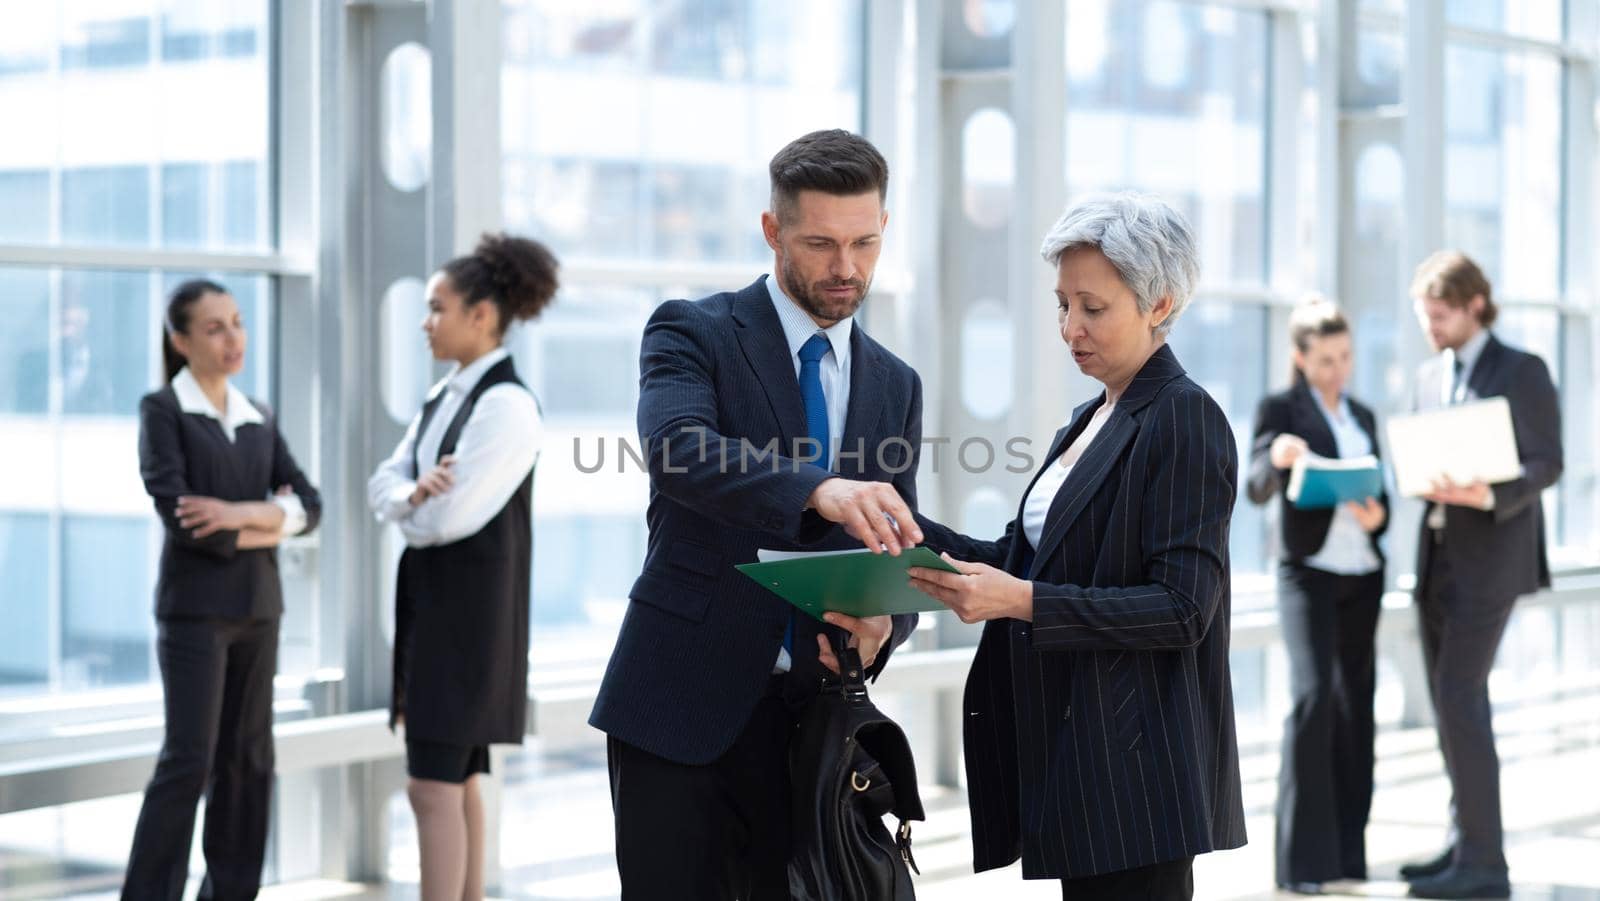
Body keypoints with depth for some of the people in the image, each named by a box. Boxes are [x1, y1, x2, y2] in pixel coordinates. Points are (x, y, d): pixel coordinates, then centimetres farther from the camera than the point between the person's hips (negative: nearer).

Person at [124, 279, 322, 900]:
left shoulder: (260, 419, 13)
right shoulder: (162, 410, -4)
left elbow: (309, 506, 3)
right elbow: (178, 514, -14)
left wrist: (244, 513, -15)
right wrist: (269, 526, -7)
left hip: (257, 609, 6)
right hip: (194, 608, -6)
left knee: (248, 758, 7)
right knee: (189, 759, -8)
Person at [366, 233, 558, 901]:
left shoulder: (508, 406, -17)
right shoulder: (444, 397, 12)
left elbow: (449, 517, -21)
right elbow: (383, 485, 7)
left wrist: (408, 505, 0)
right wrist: (413, 494, -17)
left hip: (471, 605, -9)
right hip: (432, 596, 9)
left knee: (432, 788, -10)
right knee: (458, 781, 11)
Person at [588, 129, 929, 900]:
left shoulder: (895, 386, 13)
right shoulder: (692, 334, -2)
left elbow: (898, 556, 11)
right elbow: (679, 453, -23)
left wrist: (882, 622, -14)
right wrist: (818, 489, -40)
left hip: (806, 715, 4)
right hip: (681, 702, -4)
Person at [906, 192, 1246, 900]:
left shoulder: (1185, 420, -11)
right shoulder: (1091, 421, 17)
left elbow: (1182, 607, -18)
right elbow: (1034, 557, 14)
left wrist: (1021, 601, -25)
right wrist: (916, 536, 0)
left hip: (1136, 767, -9)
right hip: (1077, 760, 9)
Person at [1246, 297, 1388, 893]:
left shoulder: (1363, 417, 15)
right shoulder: (1280, 408, -2)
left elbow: (1379, 492, 15)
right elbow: (1258, 489, -14)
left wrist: (1378, 515, -9)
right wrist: (1278, 457, -36)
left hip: (1363, 574, 6)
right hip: (1309, 571, -6)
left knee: (1356, 704, 5)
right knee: (1314, 697, -18)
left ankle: (1347, 848, 12)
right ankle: (1302, 859, -15)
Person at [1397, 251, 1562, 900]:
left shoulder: (1523, 371, -5)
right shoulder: (1429, 375, 15)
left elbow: (1546, 464, -8)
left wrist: (1487, 496, -25)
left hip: (1490, 556, -7)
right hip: (1437, 554, 7)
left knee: (1459, 697, -13)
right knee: (1453, 701, 9)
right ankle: (1466, 843, 17)